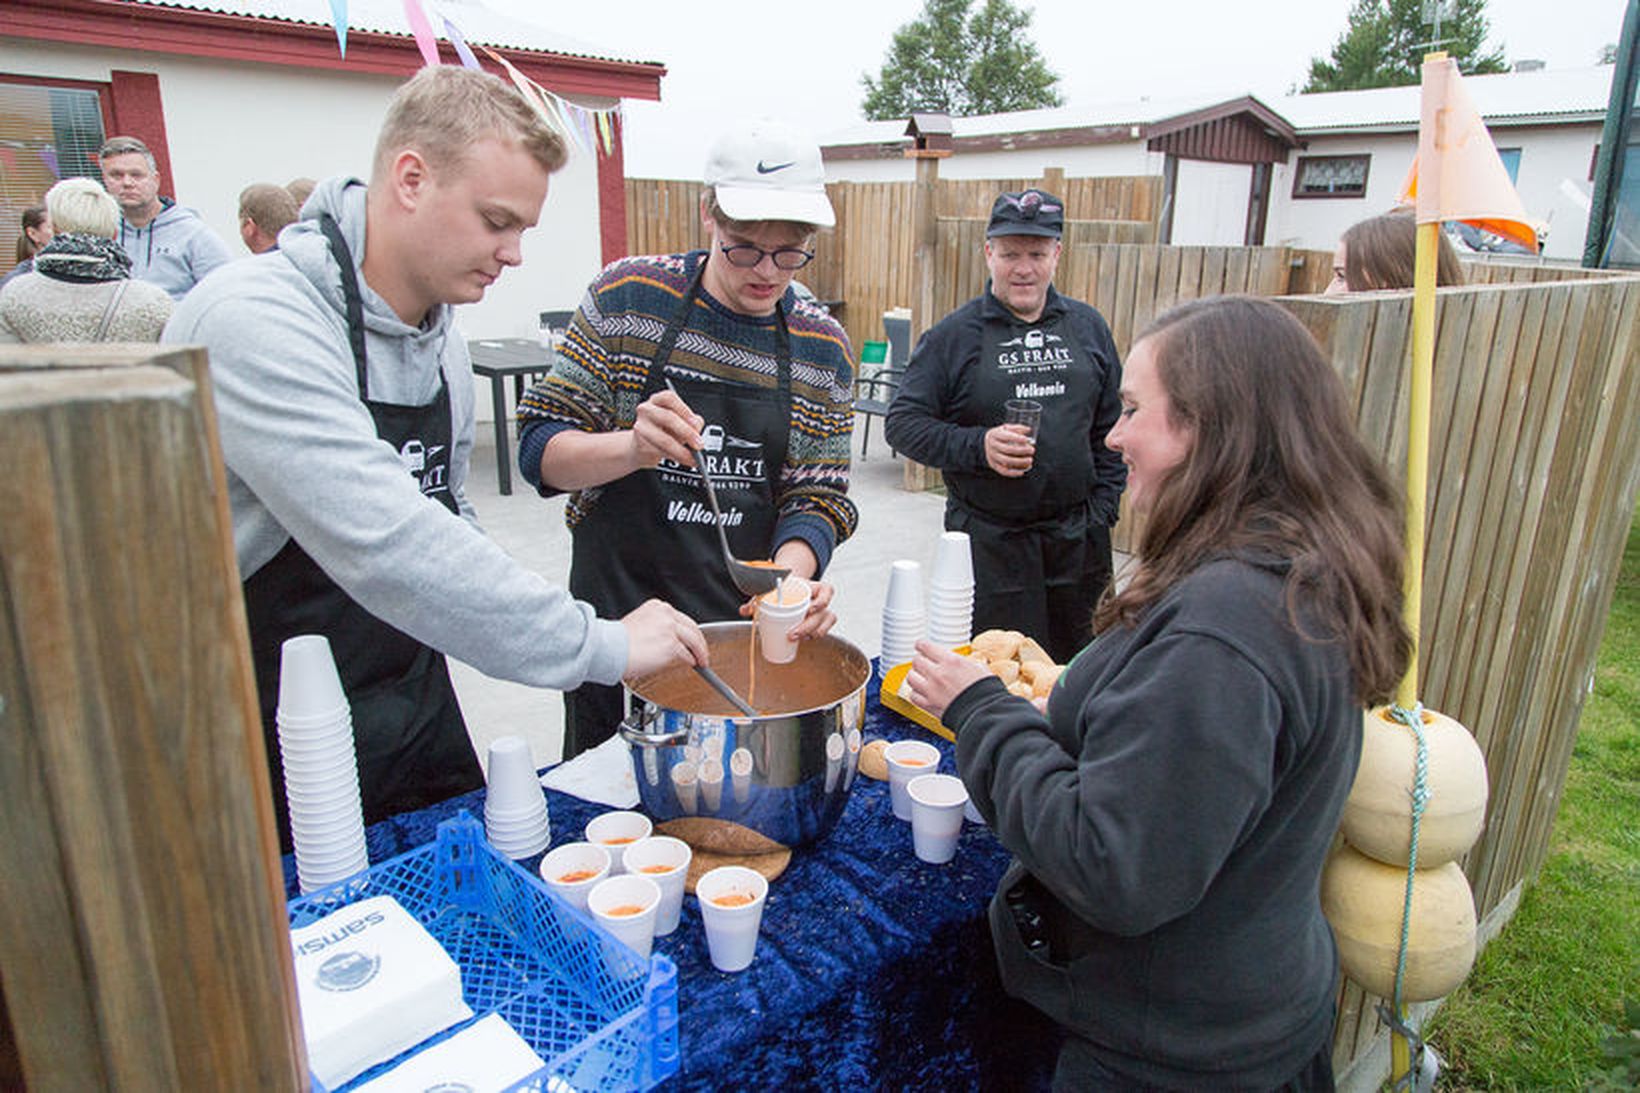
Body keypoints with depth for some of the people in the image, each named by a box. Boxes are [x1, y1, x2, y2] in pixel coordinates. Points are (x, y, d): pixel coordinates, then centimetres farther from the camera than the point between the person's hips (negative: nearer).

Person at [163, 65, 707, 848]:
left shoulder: (439, 337, 4)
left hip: (415, 716, 8)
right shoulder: (255, 324, -24)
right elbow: (385, 545, -34)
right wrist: (599, 645, -30)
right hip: (276, 751, -7)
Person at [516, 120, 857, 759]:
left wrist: (791, 572, -22)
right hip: (616, 619, -1)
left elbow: (816, 496, 0)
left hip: (746, 632, 2)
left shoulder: (823, 347, 0)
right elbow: (540, 449, -6)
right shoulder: (630, 296, -7)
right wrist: (633, 449, -27)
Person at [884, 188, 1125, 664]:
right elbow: (902, 422, -6)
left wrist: (1103, 508, 6)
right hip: (988, 539, -3)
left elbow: (1110, 427, 13)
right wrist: (977, 446, -19)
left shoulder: (1088, 327, 7)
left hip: (1077, 536, 4)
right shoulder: (955, 334, -4)